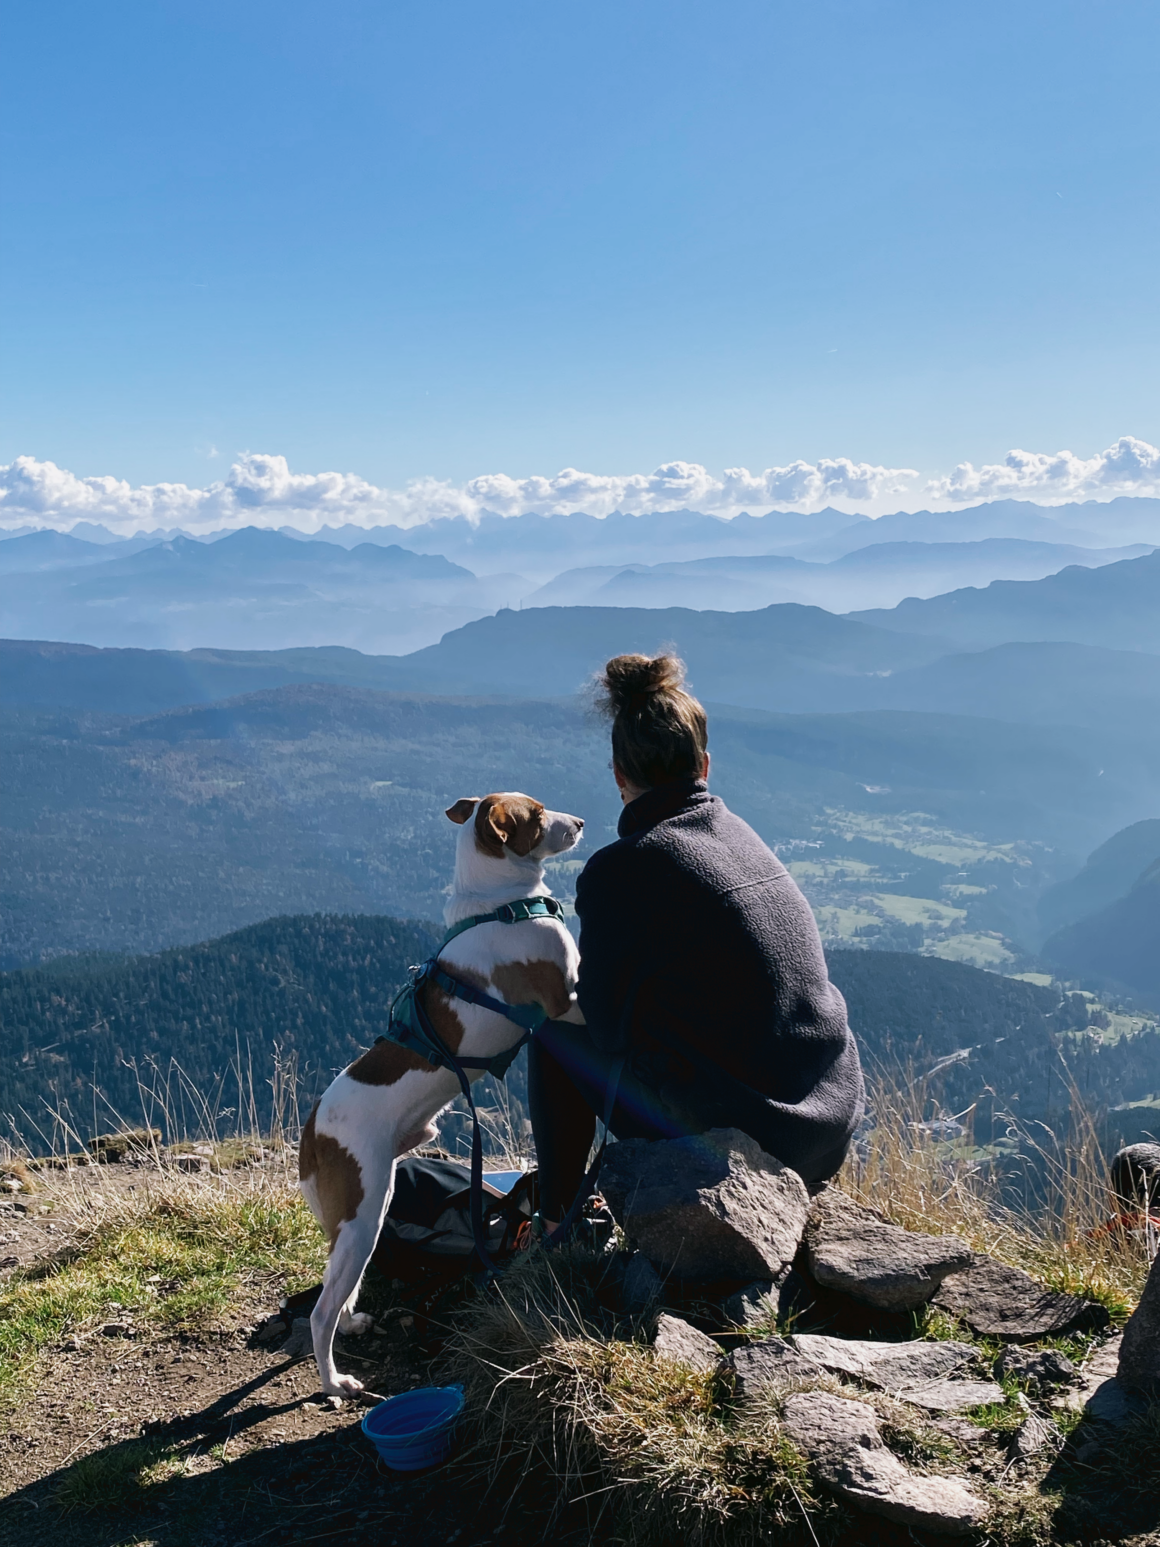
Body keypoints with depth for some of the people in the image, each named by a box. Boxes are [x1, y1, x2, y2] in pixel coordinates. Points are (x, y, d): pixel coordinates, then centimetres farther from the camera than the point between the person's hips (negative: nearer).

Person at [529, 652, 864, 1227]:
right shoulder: (741, 834, 9)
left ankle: (556, 1226, 22)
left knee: (554, 1034, 13)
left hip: (737, 1135, -7)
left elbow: (607, 1023, -5)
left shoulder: (619, 869, -12)